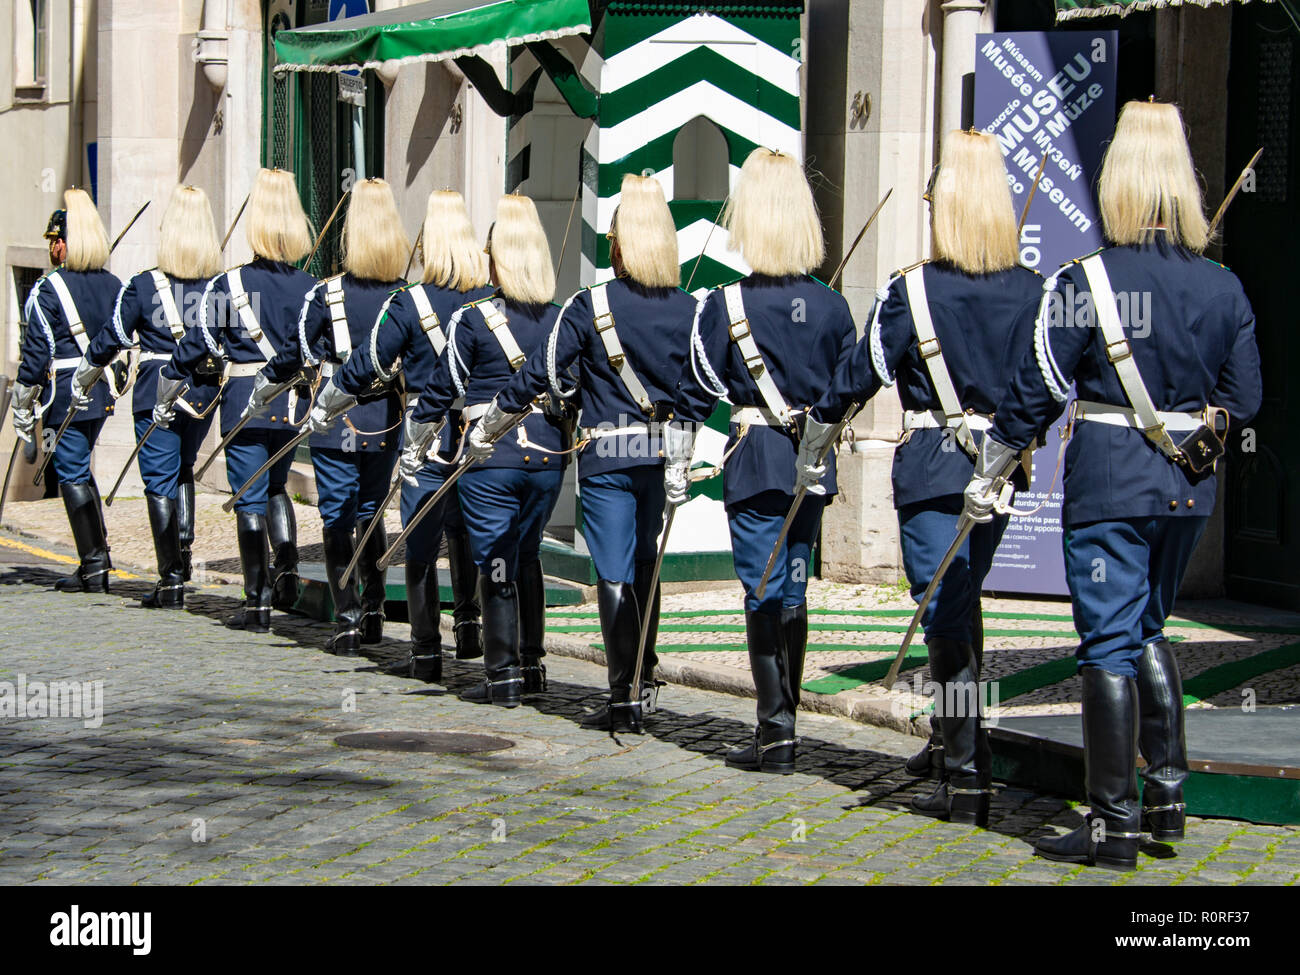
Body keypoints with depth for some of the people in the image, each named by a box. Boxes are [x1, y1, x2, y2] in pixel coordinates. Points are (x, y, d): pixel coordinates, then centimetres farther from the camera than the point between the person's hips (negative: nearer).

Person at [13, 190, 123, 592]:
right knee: (80, 470, 19)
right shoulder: (114, 285, 7)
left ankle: (93, 566, -2)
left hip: (65, 395, -6)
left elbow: (35, 353, -11)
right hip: (101, 393, 7)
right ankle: (99, 554, 18)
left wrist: (23, 412, -4)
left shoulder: (48, 290, -12)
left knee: (73, 475, 0)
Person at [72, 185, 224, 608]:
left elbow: (111, 339, 1)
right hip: (203, 395, 3)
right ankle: (183, 550, 12)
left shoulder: (142, 286, -7)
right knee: (182, 470, 24)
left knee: (160, 481, 1)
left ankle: (172, 580, -2)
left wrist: (82, 379, 15)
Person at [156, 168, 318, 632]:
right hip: (294, 405, 4)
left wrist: (166, 396, 7)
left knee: (250, 499, 2)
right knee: (275, 486, 23)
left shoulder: (229, 285, -9)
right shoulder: (310, 289, 0)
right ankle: (287, 567, 4)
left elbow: (198, 343, -4)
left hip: (245, 406, -4)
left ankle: (258, 603, 3)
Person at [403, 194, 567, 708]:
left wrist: (413, 448, 8)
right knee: (526, 557, 18)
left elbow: (441, 390, -3)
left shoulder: (472, 318, -8)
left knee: (495, 563, 0)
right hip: (549, 454, 5)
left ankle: (504, 675, 1)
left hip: (492, 455, -5)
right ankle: (531, 663, 22)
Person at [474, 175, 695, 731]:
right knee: (645, 569, 20)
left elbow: (541, 375, -6)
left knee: (616, 575, -2)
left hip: (608, 457, -4)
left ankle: (623, 699, -4)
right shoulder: (688, 310, 1)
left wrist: (487, 428, 4)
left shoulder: (592, 306, -9)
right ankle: (643, 680, 30)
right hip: (665, 456, 4)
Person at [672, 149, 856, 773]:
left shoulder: (725, 306, -9)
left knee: (763, 594, -1)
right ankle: (783, 722, 22)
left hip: (757, 463, -4)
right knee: (792, 592, 14)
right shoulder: (831, 306, 2)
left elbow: (694, 396, -4)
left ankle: (776, 732, -2)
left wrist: (675, 467, 5)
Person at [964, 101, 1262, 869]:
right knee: (1149, 629, 21)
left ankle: (1115, 822, 2)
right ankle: (1167, 789, 19)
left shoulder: (1085, 283, -11)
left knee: (1110, 644, 0)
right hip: (1191, 488, 5)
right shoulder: (1224, 289, 2)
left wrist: (987, 477, 3)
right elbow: (1244, 399, 8)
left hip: (1110, 482, -5)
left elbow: (1036, 393, -7)